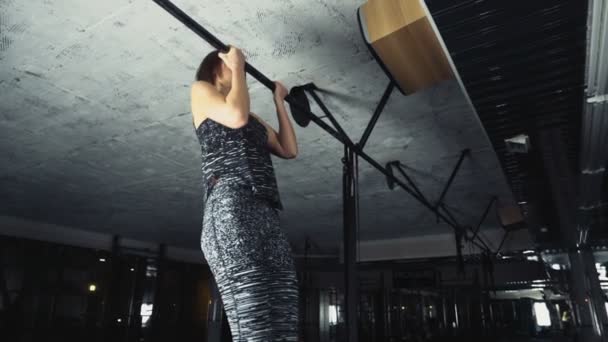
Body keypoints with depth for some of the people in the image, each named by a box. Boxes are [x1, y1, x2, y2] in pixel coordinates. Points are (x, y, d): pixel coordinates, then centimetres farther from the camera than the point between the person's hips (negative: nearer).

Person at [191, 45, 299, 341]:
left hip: (267, 216, 7)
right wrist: (237, 67, 11)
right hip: (230, 209, -7)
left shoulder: (254, 117, 34)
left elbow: (289, 149, 26)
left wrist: (279, 102, 35)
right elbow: (236, 115, -5)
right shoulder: (201, 90, 16)